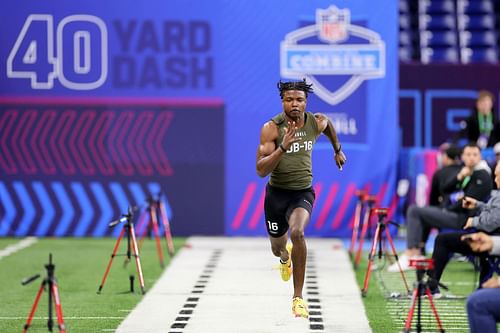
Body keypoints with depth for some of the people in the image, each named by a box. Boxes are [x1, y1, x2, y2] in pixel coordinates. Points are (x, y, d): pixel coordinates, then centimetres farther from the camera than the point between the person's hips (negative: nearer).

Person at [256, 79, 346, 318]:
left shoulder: (316, 123, -7)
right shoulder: (271, 128, -18)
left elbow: (328, 125, 21)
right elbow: (261, 170, -24)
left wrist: (337, 150, 33)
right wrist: (283, 147, -36)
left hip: (303, 193, 0)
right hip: (276, 193, 0)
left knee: (297, 232, -30)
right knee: (277, 248, 18)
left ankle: (298, 298, -22)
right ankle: (285, 258, 62)